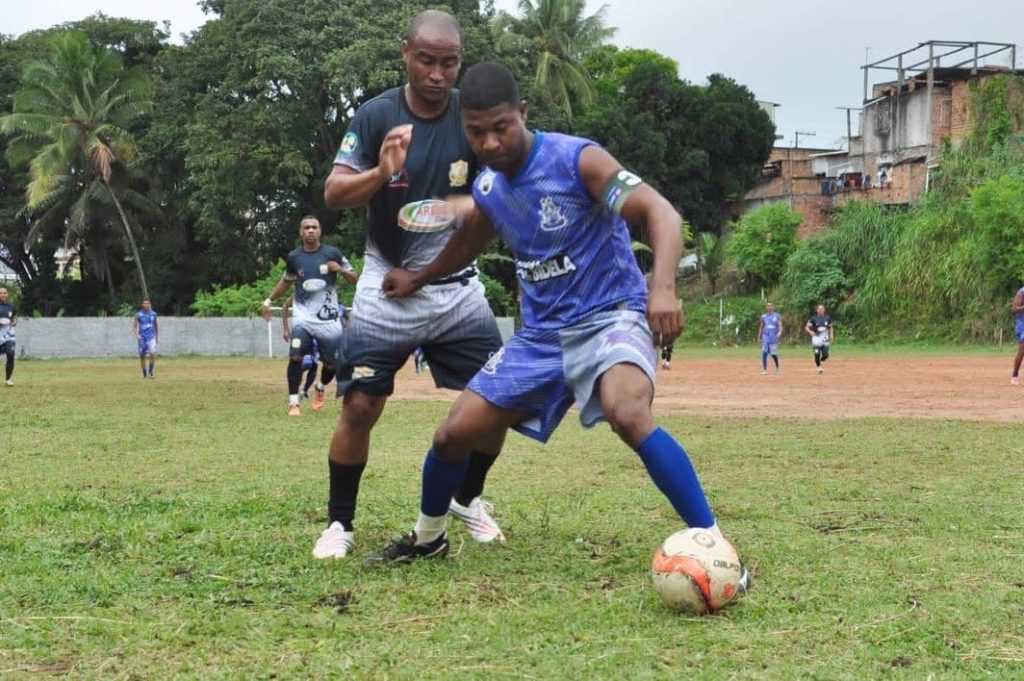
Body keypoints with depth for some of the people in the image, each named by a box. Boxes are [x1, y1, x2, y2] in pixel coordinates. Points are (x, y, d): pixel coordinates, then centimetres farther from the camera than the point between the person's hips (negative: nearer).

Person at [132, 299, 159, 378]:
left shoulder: (153, 314, 6)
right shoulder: (138, 314, -1)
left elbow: (157, 325, 18)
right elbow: (134, 326, 4)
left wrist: (158, 337, 16)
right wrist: (136, 335, -11)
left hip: (151, 337, 0)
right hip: (142, 338, 0)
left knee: (153, 353, -20)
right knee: (142, 356, 2)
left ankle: (150, 372, -11)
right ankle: (144, 374, 15)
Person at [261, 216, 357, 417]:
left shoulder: (332, 253, -2)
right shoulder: (293, 257, 3)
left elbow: (355, 279, 2)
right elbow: (286, 281, 21)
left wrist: (340, 269, -17)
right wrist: (269, 300, 16)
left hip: (329, 319, 0)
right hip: (303, 317, 0)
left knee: (332, 363, 6)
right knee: (295, 357, -19)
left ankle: (320, 389, 38)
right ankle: (293, 403, -9)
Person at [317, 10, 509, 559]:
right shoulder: (376, 115, -8)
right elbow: (333, 195, -11)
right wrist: (380, 174, -31)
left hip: (457, 287, 2)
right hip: (388, 287, -2)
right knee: (360, 405, -10)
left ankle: (467, 499, 24)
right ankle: (339, 522, 9)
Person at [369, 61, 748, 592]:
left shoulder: (577, 160, -17)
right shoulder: (487, 189, 3)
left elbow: (660, 212, -25)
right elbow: (467, 245, 27)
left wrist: (663, 287, -41)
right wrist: (416, 279, 39)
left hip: (611, 317, -7)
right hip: (540, 333, 7)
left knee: (628, 415, -37)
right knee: (453, 433, 4)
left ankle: (713, 545, -30)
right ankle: (428, 538, 33)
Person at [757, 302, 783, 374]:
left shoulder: (777, 316, 3)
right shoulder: (763, 316, 10)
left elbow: (780, 326, -1)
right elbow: (761, 327, 16)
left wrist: (780, 332, -20)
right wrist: (759, 337, 12)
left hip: (774, 337, -2)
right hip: (765, 337, 2)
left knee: (774, 354, -1)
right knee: (764, 353, -9)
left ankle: (777, 367, 25)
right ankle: (764, 370, -6)